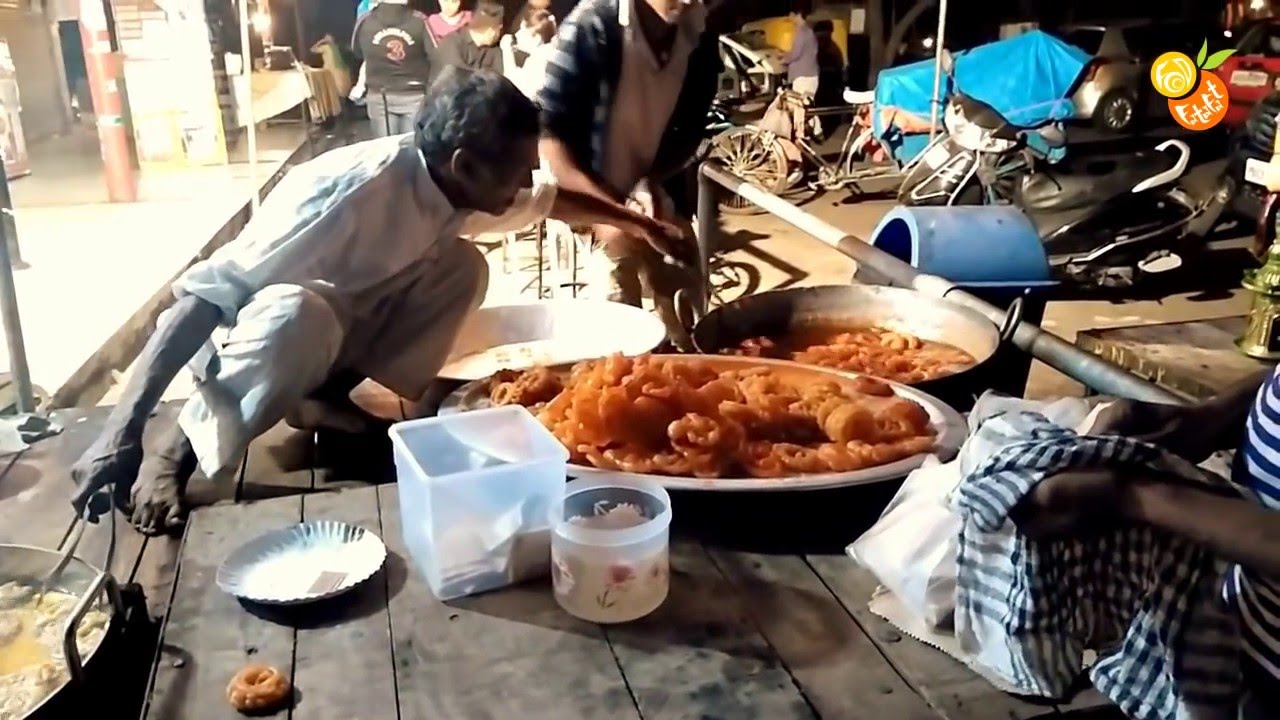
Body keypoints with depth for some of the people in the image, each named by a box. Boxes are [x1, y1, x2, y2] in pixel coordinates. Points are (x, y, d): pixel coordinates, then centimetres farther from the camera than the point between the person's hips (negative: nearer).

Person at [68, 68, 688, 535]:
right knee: (301, 320, -41)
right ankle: (174, 449, -18)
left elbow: (549, 200, 12)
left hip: (351, 316, 7)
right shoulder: (352, 190, -36)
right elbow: (205, 293, -38)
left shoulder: (457, 188, -13)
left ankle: (327, 396, -6)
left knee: (462, 268, -12)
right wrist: (122, 428, -44)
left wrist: (634, 222, 17)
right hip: (277, 317, -7)